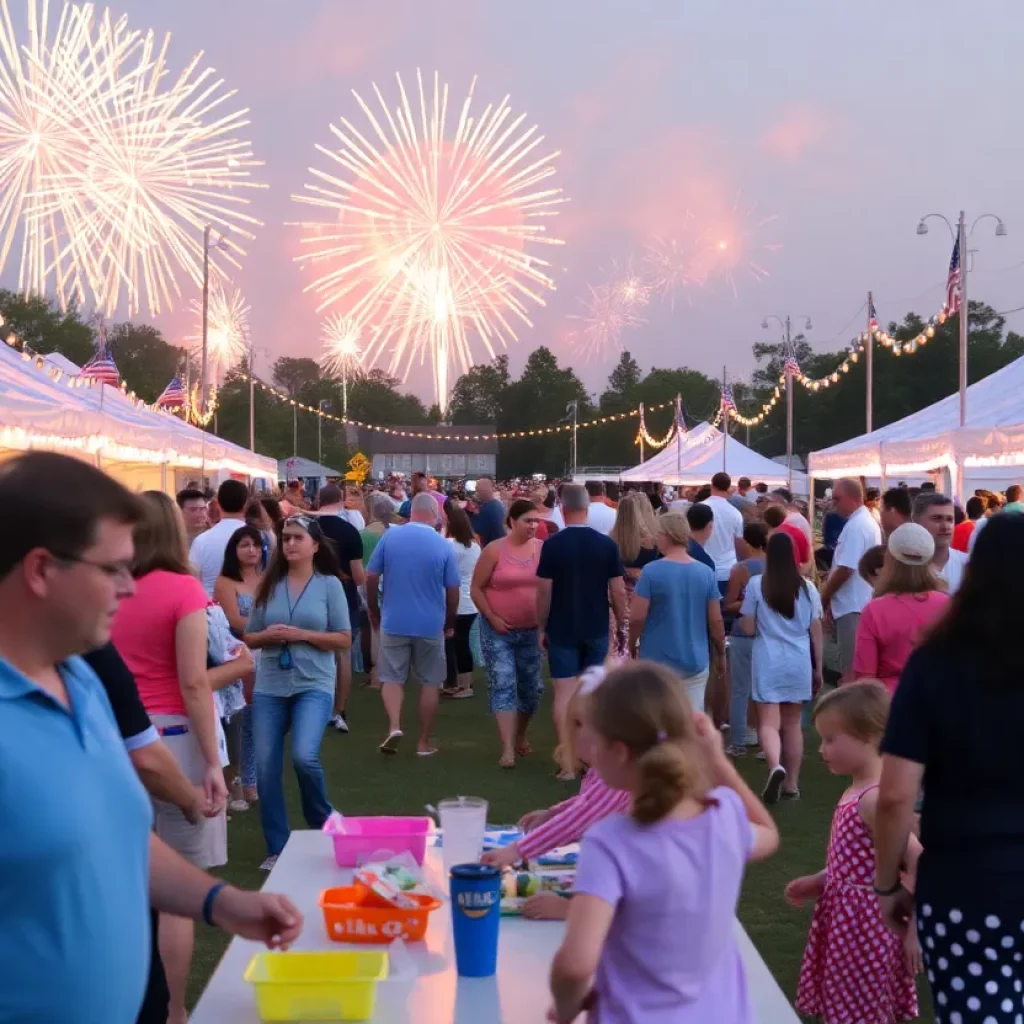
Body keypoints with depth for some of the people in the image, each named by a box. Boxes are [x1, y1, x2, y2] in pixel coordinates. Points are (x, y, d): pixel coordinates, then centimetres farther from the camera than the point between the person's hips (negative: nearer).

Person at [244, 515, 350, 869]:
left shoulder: (329, 584, 0)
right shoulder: (269, 585, 7)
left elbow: (344, 640, -1)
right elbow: (249, 638, 11)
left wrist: (302, 635, -13)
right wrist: (268, 636, -11)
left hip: (314, 684, -3)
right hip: (270, 686, 3)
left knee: (304, 756, -20)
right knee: (266, 768, 1)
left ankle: (323, 823, 10)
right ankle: (277, 849, 16)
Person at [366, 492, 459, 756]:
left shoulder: (389, 537, -4)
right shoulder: (443, 545, -6)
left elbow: (371, 578, -2)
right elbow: (452, 591, -3)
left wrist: (373, 611, 12)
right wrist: (450, 622, 12)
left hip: (394, 622, 1)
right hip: (430, 624, 0)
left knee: (392, 678, 11)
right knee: (429, 683, 11)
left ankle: (394, 726, -11)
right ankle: (424, 743, 15)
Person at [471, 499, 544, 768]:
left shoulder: (543, 549, -2)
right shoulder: (494, 550, -9)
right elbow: (476, 589, -4)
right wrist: (492, 618, -11)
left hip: (532, 630, 3)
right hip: (498, 630, -3)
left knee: (531, 687, 12)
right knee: (503, 686, -10)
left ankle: (520, 734, 35)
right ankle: (507, 749, -11)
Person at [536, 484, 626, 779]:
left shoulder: (552, 545, -8)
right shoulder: (606, 544, -4)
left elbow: (544, 591, -7)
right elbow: (618, 591, -4)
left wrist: (542, 627, 4)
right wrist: (622, 623, 9)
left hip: (562, 630, -2)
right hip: (596, 629, 2)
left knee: (564, 694, 1)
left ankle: (567, 761, -1)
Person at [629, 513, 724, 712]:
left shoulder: (651, 571, -11)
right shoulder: (706, 573, -1)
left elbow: (637, 617, -11)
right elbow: (715, 621, 2)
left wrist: (631, 644, 7)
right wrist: (721, 653, 16)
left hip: (658, 661, -3)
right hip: (695, 662, 3)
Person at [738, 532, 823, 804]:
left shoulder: (756, 585, -5)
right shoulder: (807, 588, 3)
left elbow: (747, 628, -4)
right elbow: (816, 632, 6)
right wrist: (818, 668, 15)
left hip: (768, 661, -3)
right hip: (799, 662, 3)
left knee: (768, 722, -5)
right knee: (792, 723, 13)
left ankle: (775, 766, -31)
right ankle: (792, 783, 18)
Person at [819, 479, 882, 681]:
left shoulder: (854, 526, -18)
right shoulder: (870, 522, 15)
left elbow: (845, 569, -21)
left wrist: (824, 596, -8)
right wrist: (832, 596, 20)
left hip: (852, 605, -10)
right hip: (864, 602, 10)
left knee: (851, 668, -6)